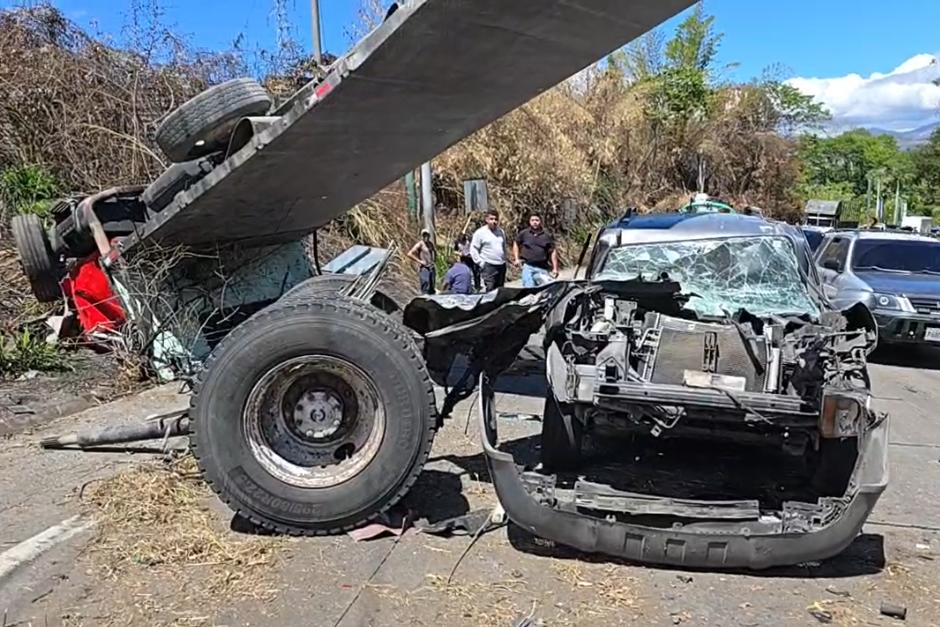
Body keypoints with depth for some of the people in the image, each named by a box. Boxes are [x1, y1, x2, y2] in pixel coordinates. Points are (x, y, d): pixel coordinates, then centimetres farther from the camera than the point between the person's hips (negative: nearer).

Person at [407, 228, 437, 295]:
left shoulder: (431, 244, 11)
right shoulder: (420, 244, -9)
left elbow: (435, 251, 34)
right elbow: (409, 254, -17)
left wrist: (434, 258, 16)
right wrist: (419, 261, -16)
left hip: (431, 268, 7)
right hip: (424, 269, -7)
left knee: (432, 289, 9)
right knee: (425, 288, -12)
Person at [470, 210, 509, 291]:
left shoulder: (501, 232, 13)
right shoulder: (480, 232, -5)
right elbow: (473, 249, -5)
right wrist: (480, 262, -11)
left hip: (501, 266, 6)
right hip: (488, 266, -6)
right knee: (490, 291, -13)